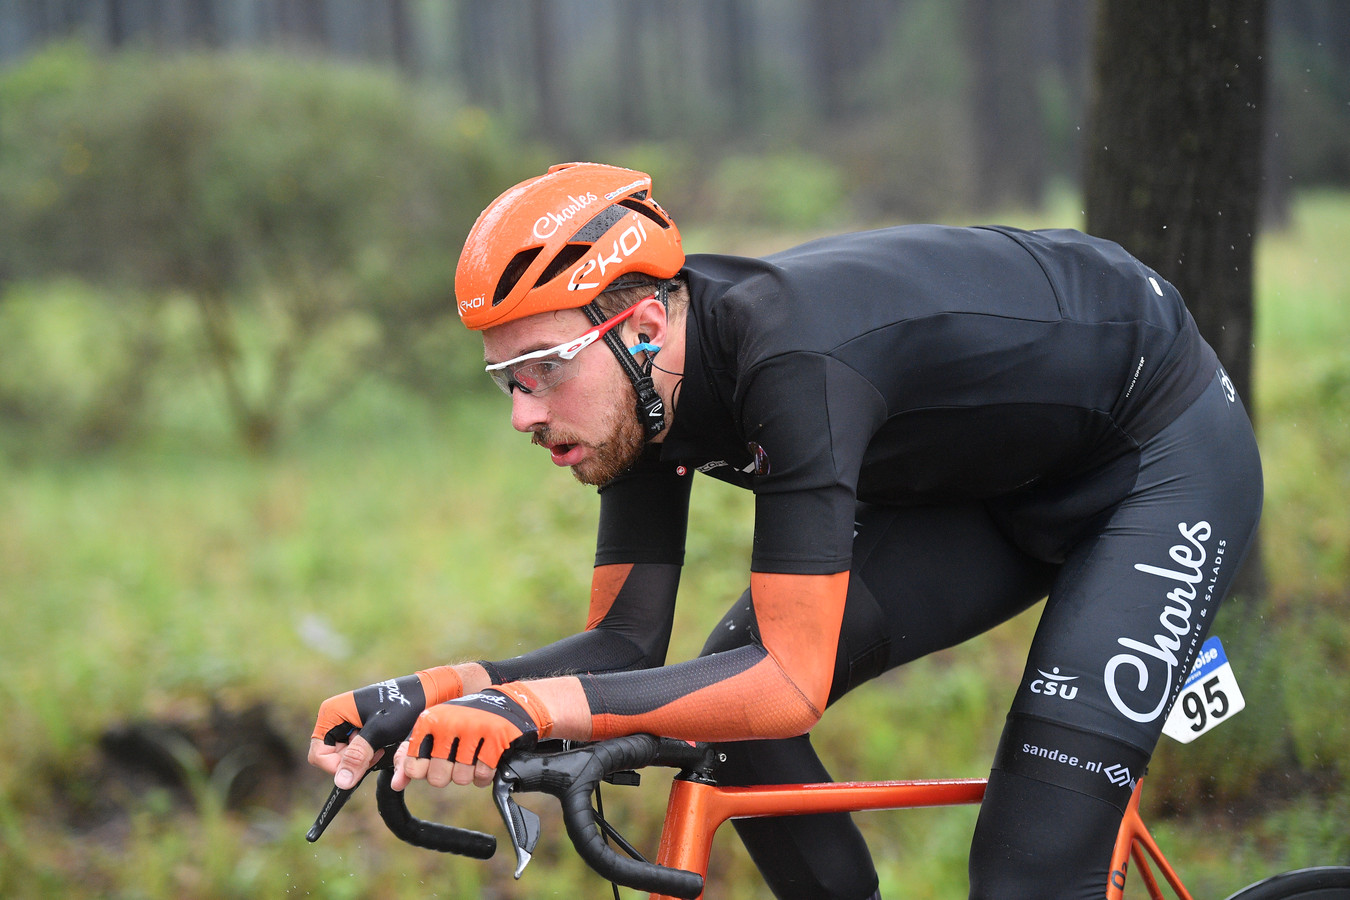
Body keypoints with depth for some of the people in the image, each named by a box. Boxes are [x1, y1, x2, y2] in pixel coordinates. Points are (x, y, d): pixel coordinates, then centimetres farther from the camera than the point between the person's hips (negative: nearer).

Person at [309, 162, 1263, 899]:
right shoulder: (645, 384, -11)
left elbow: (791, 684, -39)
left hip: (1167, 458, -8)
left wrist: (531, 707, -46)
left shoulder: (789, 357, -37)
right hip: (999, 476, 8)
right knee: (723, 701, -8)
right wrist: (430, 694, -23)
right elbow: (626, 645, -6)